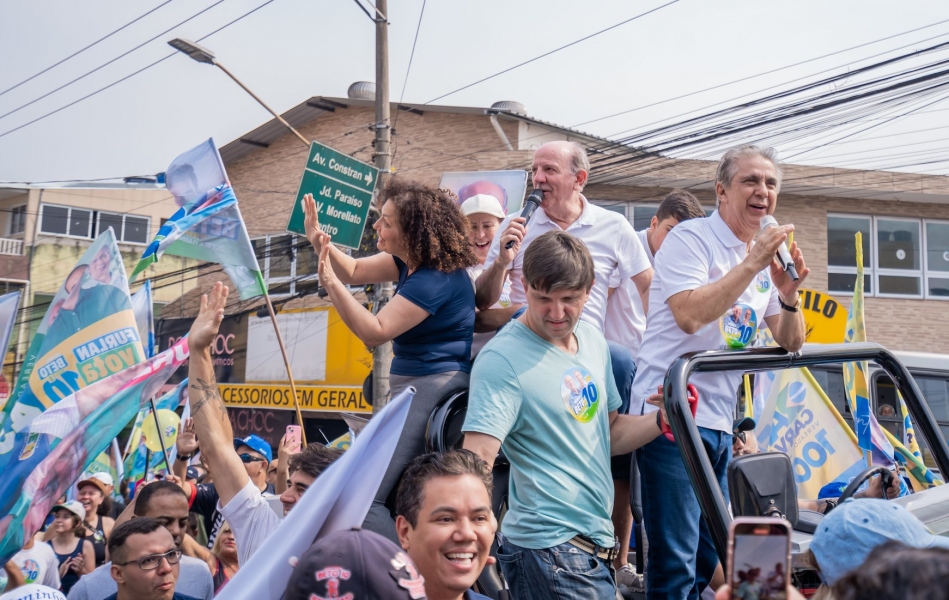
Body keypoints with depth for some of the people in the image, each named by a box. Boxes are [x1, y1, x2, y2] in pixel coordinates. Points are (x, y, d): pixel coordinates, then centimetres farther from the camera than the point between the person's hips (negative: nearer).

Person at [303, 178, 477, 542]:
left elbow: (375, 332, -24)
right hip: (416, 386, 11)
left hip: (431, 389, -11)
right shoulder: (413, 261, 8)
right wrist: (320, 243, 1)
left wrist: (330, 284, -26)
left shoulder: (435, 280, -22)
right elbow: (355, 272, 17)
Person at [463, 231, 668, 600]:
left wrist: (662, 421, 0)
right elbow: (477, 459, -24)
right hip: (549, 548, -8)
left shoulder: (594, 342, 9)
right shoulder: (502, 360, -15)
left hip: (596, 542, 8)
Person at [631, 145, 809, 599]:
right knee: (674, 561, -8)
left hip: (719, 422, 8)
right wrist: (752, 264, -20)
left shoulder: (764, 259, 14)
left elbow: (790, 344, 14)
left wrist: (789, 295, -5)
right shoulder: (689, 239, -8)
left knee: (708, 560, 15)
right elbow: (690, 315, -23)